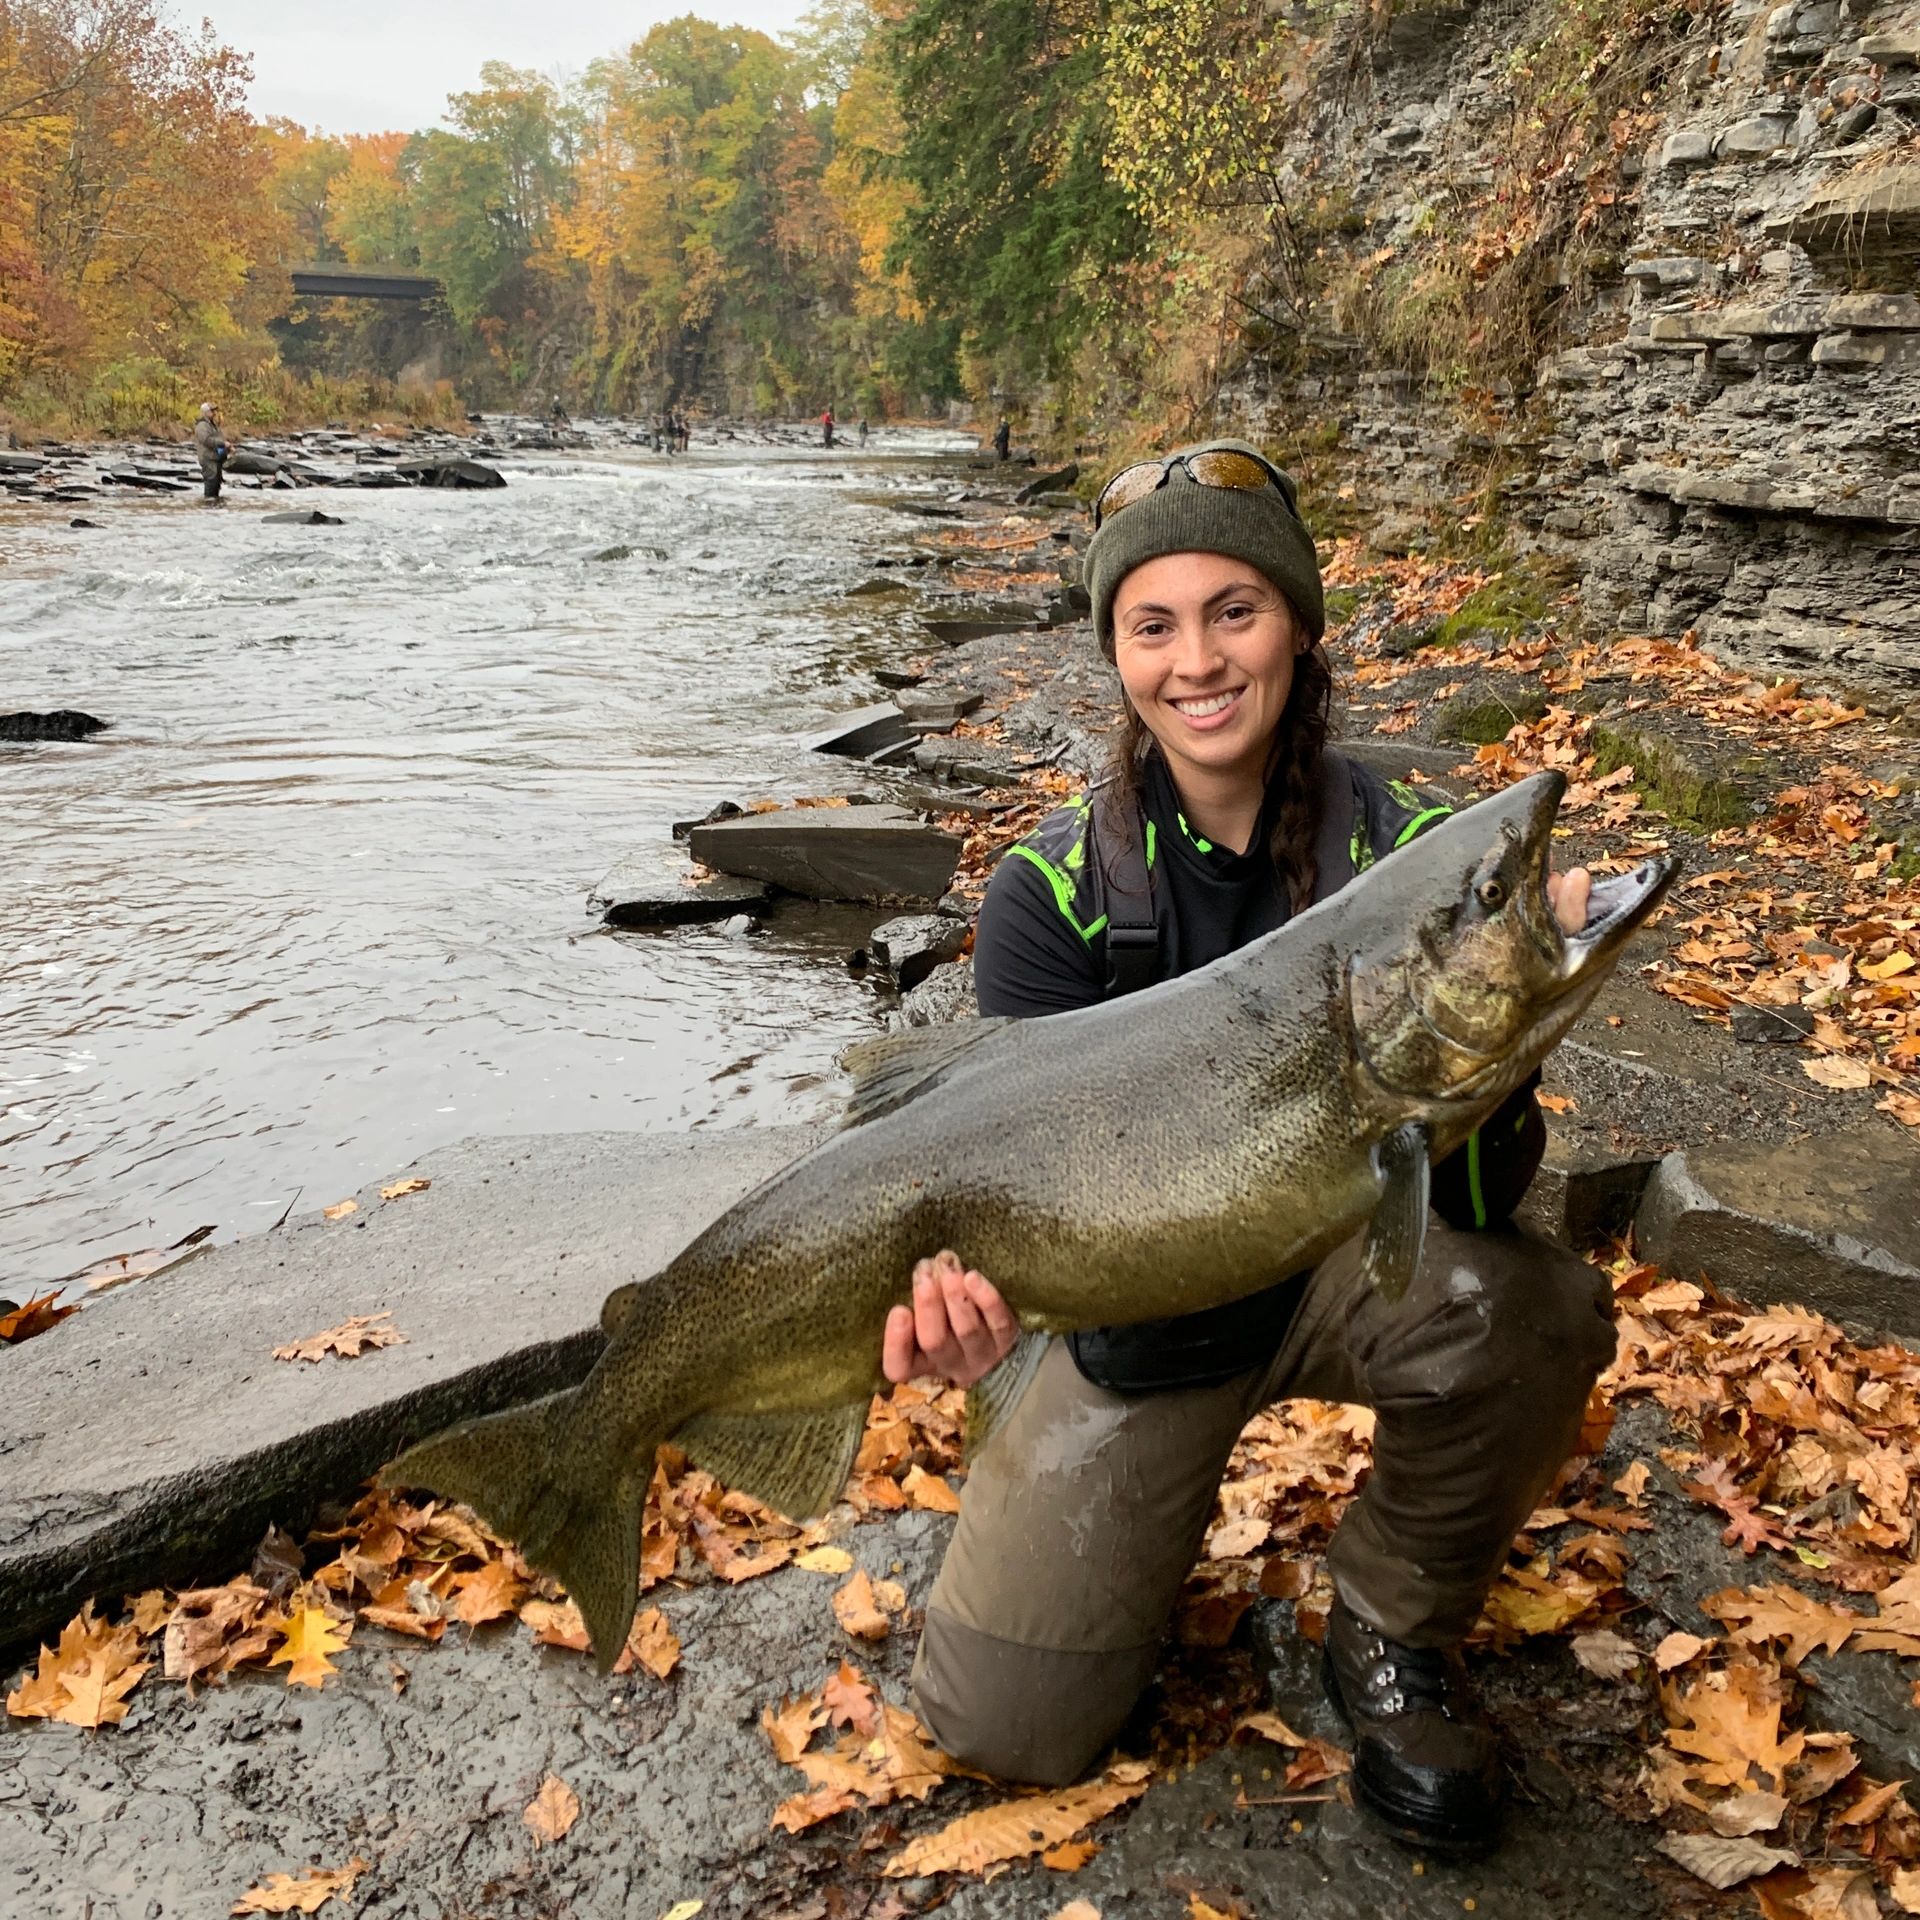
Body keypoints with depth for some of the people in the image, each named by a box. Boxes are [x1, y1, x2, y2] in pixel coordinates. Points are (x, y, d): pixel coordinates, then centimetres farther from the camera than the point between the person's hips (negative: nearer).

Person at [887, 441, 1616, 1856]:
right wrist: (980, 1280, -40)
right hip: (1148, 1321, 0)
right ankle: (1159, 1510, 25)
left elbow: (1479, 1199, -20)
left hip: (1351, 1260, 0)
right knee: (1003, 1724, -7)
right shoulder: (1052, 893, -13)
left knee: (1533, 1309, -35)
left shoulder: (1414, 851, -14)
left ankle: (1396, 1630, -5)